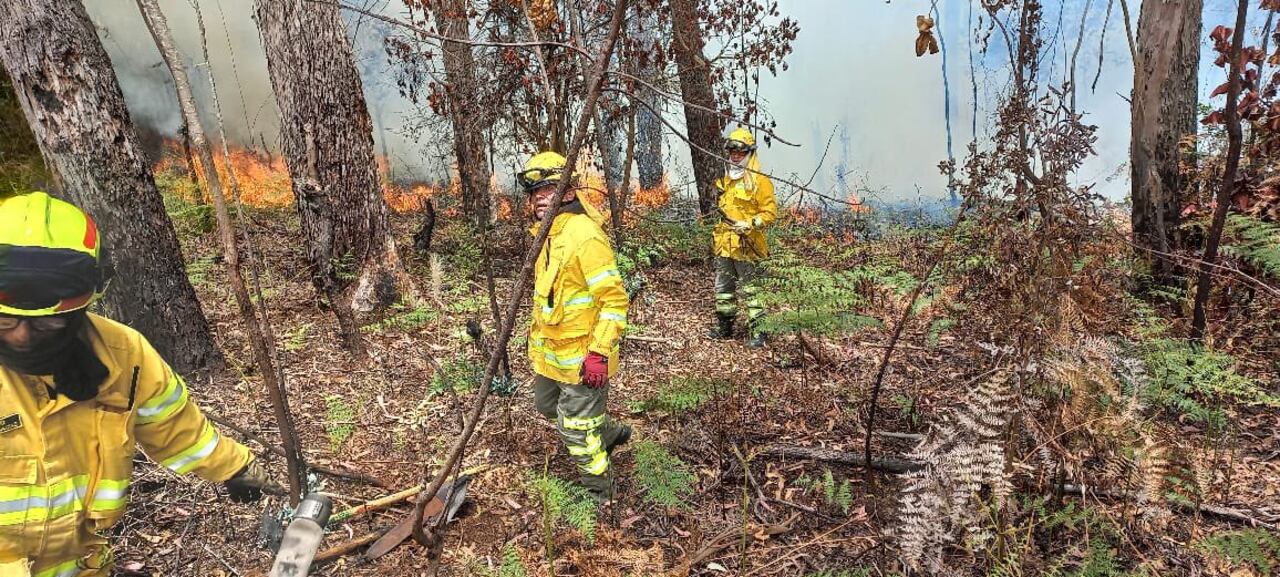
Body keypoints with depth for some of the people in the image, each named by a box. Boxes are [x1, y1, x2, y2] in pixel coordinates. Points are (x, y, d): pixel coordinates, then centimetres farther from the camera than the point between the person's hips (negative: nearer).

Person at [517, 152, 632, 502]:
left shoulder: (584, 234, -22)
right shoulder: (548, 233, 7)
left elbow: (614, 300, -24)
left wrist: (599, 353, -26)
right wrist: (537, 333, 24)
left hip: (581, 357, -10)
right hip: (550, 351, 10)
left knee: (575, 429, 3)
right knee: (548, 406, 27)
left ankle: (599, 493, 27)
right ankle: (610, 432, 47)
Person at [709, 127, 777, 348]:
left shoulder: (759, 181, -7)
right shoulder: (724, 180, 15)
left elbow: (770, 212, -11)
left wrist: (749, 224, -22)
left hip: (746, 247, -7)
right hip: (724, 245, 8)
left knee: (750, 290, -5)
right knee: (723, 288, 14)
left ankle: (757, 331, 2)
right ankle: (724, 326, 26)